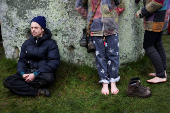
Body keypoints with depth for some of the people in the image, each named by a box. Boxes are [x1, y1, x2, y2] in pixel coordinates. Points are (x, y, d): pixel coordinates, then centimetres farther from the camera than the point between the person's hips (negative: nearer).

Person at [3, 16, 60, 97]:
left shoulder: (51, 43, -2)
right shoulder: (27, 43, 14)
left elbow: (54, 62, -12)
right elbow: (21, 60, 12)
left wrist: (36, 74, -21)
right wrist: (22, 73, -11)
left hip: (43, 73, -4)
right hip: (28, 73, 5)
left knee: (48, 78, -40)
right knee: (7, 81, -19)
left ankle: (22, 85, -17)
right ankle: (38, 92, -26)